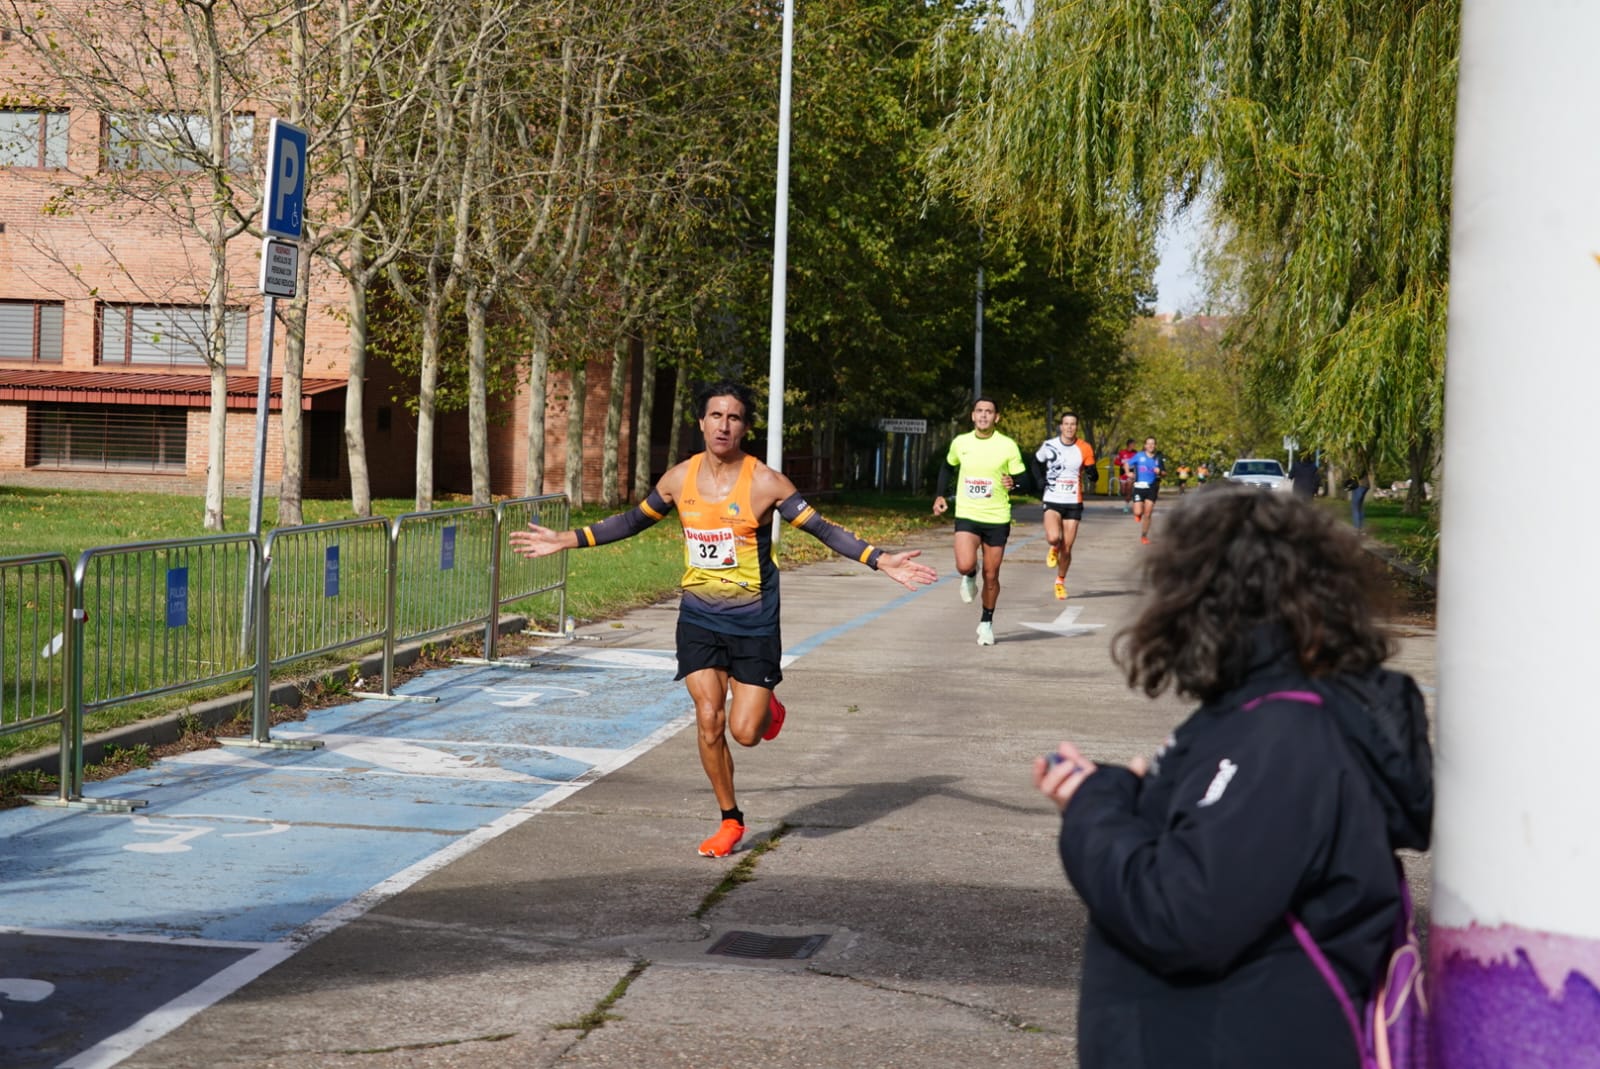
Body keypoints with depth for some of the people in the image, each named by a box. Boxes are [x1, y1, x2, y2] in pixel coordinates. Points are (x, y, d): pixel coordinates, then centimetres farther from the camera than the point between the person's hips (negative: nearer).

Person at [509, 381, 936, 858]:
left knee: (745, 731, -6)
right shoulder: (680, 478, -1)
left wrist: (881, 560, -23)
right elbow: (632, 521, 13)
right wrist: (566, 540, 13)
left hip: (752, 618, -3)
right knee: (708, 721, -2)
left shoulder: (764, 482, -13)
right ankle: (730, 821, 16)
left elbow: (822, 528, -12)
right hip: (698, 616, 3)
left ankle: (767, 706, 32)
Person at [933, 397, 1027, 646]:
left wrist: (1013, 483, -21)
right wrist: (940, 495, 12)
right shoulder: (960, 442, 2)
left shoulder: (1007, 446, -5)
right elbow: (948, 467, 21)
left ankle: (986, 623, 26)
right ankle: (970, 577, 17)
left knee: (991, 576, 5)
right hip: (966, 516, 0)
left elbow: (1022, 479, 1)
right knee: (965, 565, -22)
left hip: (997, 519, 0)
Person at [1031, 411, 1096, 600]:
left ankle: (1060, 581, 26)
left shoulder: (1085, 449, -3)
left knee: (1067, 548, 3)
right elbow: (1036, 462, 17)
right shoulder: (1048, 445, -2)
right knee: (1053, 537, -25)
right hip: (1052, 500, -1)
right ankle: (1054, 549, 13)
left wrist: (1090, 473, -20)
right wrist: (1040, 480, 0)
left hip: (1073, 502, 1)